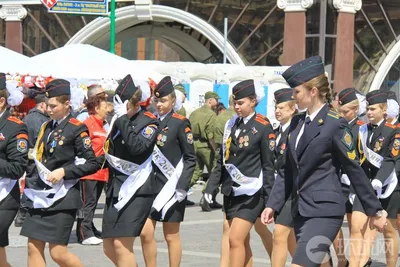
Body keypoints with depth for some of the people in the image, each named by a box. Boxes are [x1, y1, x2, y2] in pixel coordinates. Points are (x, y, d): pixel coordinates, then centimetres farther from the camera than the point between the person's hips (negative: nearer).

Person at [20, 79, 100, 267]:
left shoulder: (77, 129, -7)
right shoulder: (45, 127, 13)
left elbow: (92, 164, -10)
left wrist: (64, 171, -18)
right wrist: (32, 183, 9)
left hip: (62, 197, -7)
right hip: (40, 195, 7)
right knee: (34, 248, 1)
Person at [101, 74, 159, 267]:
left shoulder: (149, 122, -8)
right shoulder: (117, 119, 11)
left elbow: (137, 147, -28)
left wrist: (123, 118, -24)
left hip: (136, 190, -8)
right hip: (115, 189, 8)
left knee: (121, 245, -14)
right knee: (108, 247, 8)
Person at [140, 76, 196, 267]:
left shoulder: (180, 123, -6)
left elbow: (190, 159, -7)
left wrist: (182, 187, -13)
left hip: (171, 185, -5)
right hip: (149, 185, 5)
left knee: (171, 236, 3)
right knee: (145, 233, 0)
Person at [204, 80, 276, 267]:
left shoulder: (263, 128, -7)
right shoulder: (231, 124, 10)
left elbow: (268, 166, -6)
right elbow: (222, 161, 15)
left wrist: (269, 199, -8)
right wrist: (211, 187, 9)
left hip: (251, 193, -6)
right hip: (231, 191, 6)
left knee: (236, 239, -14)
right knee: (243, 242, 11)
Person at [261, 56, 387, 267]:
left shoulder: (334, 124, -10)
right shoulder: (297, 123, 12)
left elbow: (354, 170, -6)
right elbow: (287, 170, 17)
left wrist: (374, 210, -1)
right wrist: (273, 204, 9)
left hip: (324, 210, -8)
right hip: (301, 210, 8)